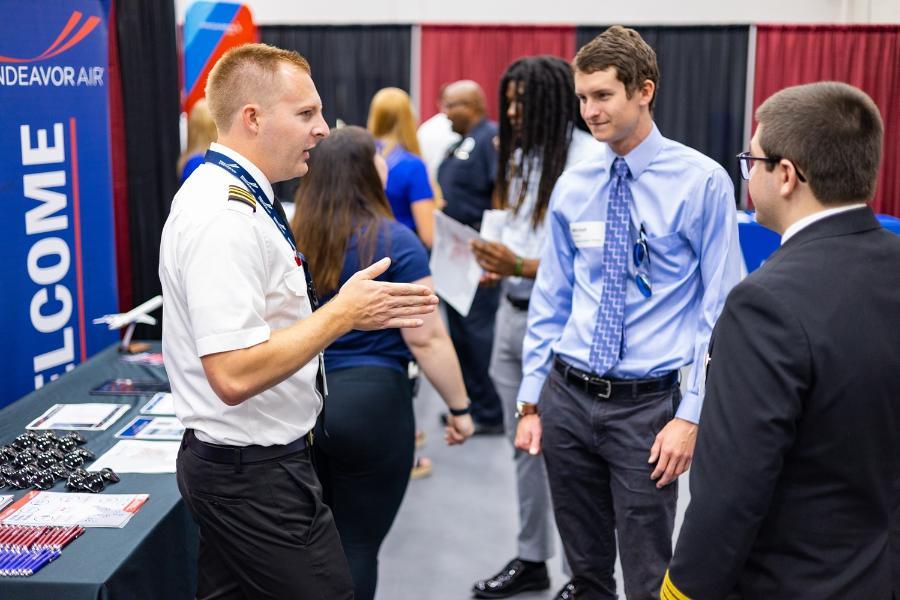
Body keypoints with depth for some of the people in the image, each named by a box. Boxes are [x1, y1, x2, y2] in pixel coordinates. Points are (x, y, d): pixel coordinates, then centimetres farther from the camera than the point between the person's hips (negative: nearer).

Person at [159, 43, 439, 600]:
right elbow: (234, 375, -30)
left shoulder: (222, 193, 9)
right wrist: (343, 313, -21)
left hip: (232, 464, 10)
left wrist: (355, 307, 7)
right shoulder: (228, 219, -24)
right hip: (257, 475, -10)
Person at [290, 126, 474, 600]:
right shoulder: (394, 240, -10)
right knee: (357, 544, 7)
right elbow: (425, 338, -13)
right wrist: (459, 407, -4)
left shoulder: (295, 237, 5)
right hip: (371, 401, -5)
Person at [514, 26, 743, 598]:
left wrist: (690, 416, -12)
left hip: (646, 405, -4)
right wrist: (531, 402, 9)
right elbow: (550, 301, 9)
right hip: (567, 397, 4)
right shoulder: (572, 186, 4)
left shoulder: (703, 182, -9)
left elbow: (718, 310, -8)